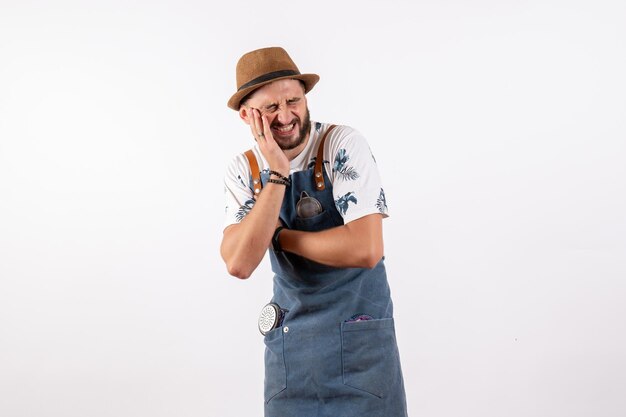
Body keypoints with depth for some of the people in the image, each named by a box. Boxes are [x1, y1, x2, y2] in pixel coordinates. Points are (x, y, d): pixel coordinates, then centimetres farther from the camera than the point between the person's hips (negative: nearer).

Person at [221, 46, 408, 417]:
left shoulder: (343, 145, -15)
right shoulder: (243, 171, -3)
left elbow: (366, 249, -26)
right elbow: (239, 264, -16)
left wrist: (278, 236, -14)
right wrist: (277, 175, -21)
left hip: (359, 335, -3)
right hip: (287, 340, 4)